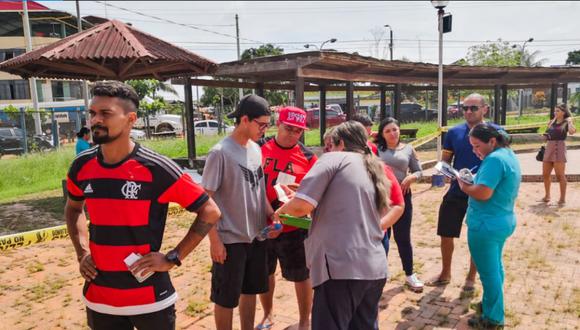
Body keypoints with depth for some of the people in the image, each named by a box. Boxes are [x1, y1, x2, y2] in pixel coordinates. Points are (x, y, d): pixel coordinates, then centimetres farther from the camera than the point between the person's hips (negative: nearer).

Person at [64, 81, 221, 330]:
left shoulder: (156, 168, -18)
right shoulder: (82, 166, -2)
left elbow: (210, 212, -12)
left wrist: (172, 258, -14)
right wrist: (81, 252, 7)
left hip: (149, 296, -4)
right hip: (98, 296, 4)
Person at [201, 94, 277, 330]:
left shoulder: (256, 149, 5)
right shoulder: (220, 153, -16)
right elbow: (206, 199, -14)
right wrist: (214, 240, -15)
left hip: (256, 235, 7)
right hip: (230, 239, -7)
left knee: (250, 290, 21)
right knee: (226, 298, 9)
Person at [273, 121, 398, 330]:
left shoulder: (334, 159, -1)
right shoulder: (376, 170, 20)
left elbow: (302, 205, -12)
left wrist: (282, 210, 8)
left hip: (342, 267, -8)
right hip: (375, 269, 8)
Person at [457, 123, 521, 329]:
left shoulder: (494, 159, -23)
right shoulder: (508, 154, 9)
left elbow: (483, 193, -29)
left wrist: (464, 186, -12)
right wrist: (475, 177, 5)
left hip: (486, 225, -10)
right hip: (503, 221, 10)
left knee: (488, 272, 4)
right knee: (495, 267, 23)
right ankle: (491, 304, 39)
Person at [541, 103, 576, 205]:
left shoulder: (566, 123, -2)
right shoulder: (551, 122, 16)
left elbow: (572, 132, -24)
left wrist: (570, 121, -14)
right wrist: (545, 136, 7)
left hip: (559, 149, -7)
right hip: (549, 148, 7)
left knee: (560, 175, -6)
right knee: (545, 174, 9)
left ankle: (563, 198, 1)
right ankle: (547, 196, 22)